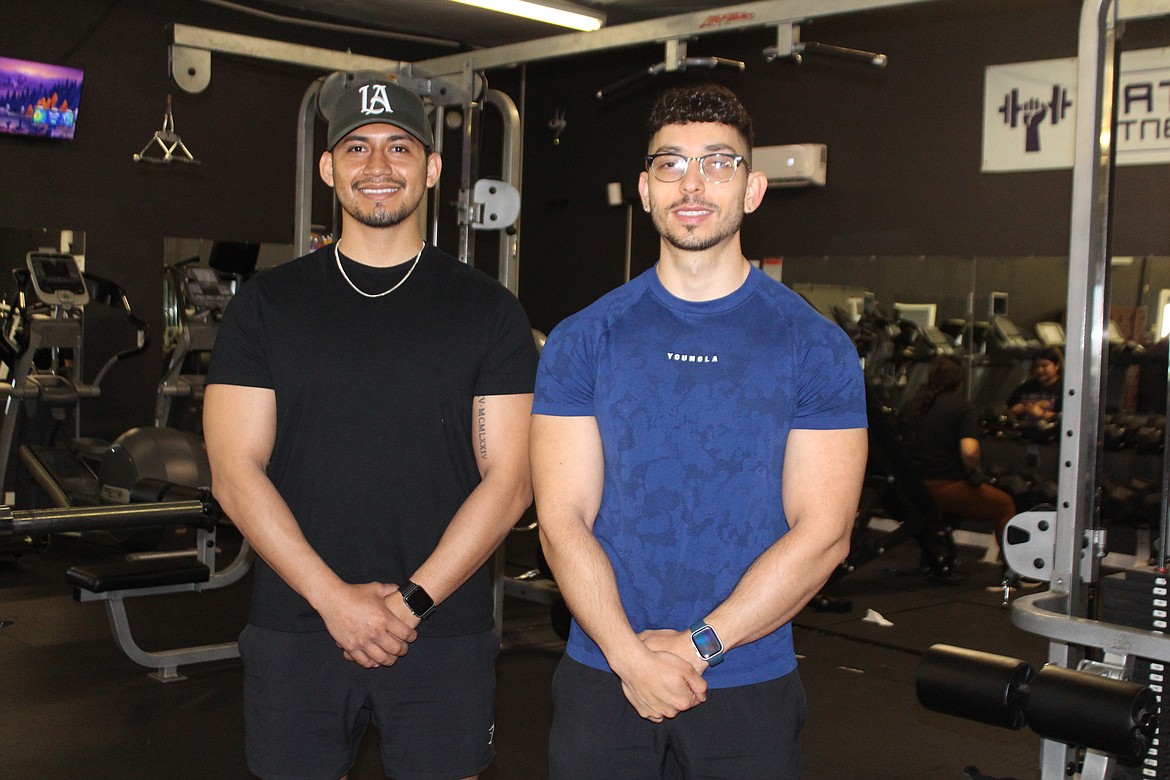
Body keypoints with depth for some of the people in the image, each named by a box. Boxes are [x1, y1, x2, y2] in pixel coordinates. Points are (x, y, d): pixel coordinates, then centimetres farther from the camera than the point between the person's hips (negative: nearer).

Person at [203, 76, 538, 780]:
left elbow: (508, 481, -2)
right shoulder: (267, 305, 5)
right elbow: (235, 471, -2)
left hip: (445, 637, -1)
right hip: (295, 633, 1)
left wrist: (413, 600, -12)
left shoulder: (489, 310, 2)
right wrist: (335, 597, -12)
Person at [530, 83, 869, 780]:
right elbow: (563, 519, -4)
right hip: (602, 675, 1)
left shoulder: (817, 348, -2)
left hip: (750, 684, 0)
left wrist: (698, 645, -14)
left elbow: (823, 532, -7)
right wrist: (630, 655, -15)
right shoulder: (584, 341, 1)